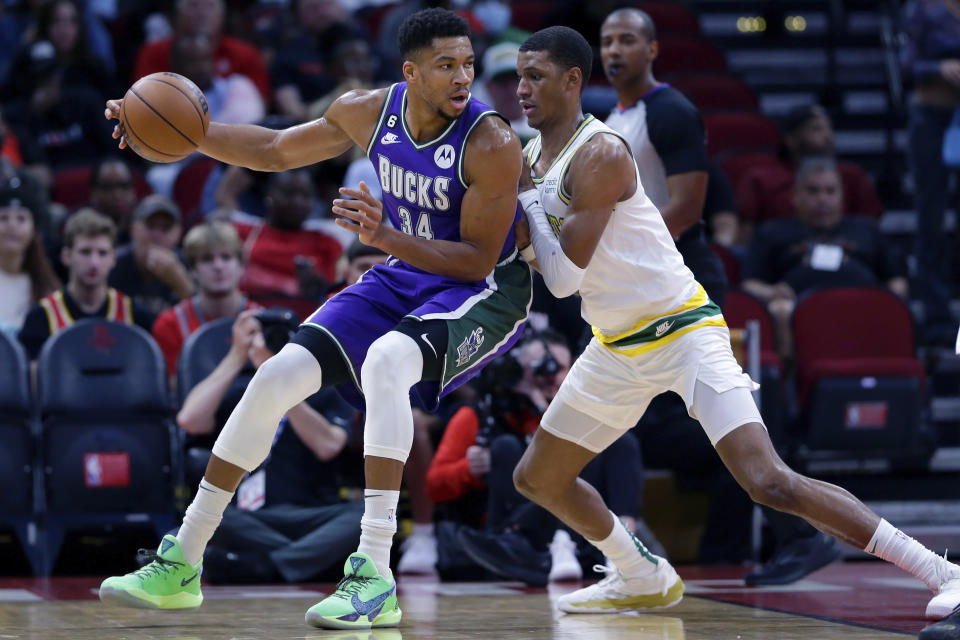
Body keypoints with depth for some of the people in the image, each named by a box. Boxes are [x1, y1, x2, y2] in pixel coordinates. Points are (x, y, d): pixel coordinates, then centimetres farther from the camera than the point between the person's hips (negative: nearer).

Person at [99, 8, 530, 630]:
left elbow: (479, 259, -22)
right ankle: (179, 566, 6)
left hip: (484, 291, -7)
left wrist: (385, 236, -34)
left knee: (386, 358, -36)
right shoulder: (371, 112, -5)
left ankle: (375, 578, -36)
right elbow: (276, 150, 11)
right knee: (278, 376, -4)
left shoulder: (492, 144, -24)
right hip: (404, 276, 7)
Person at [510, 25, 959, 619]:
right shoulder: (532, 157, 8)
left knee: (769, 481, -22)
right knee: (537, 478, 15)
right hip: (616, 347, 10)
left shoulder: (599, 154, -20)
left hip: (682, 332, -9)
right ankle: (644, 577, 36)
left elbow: (564, 275, -22)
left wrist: (528, 198, -11)